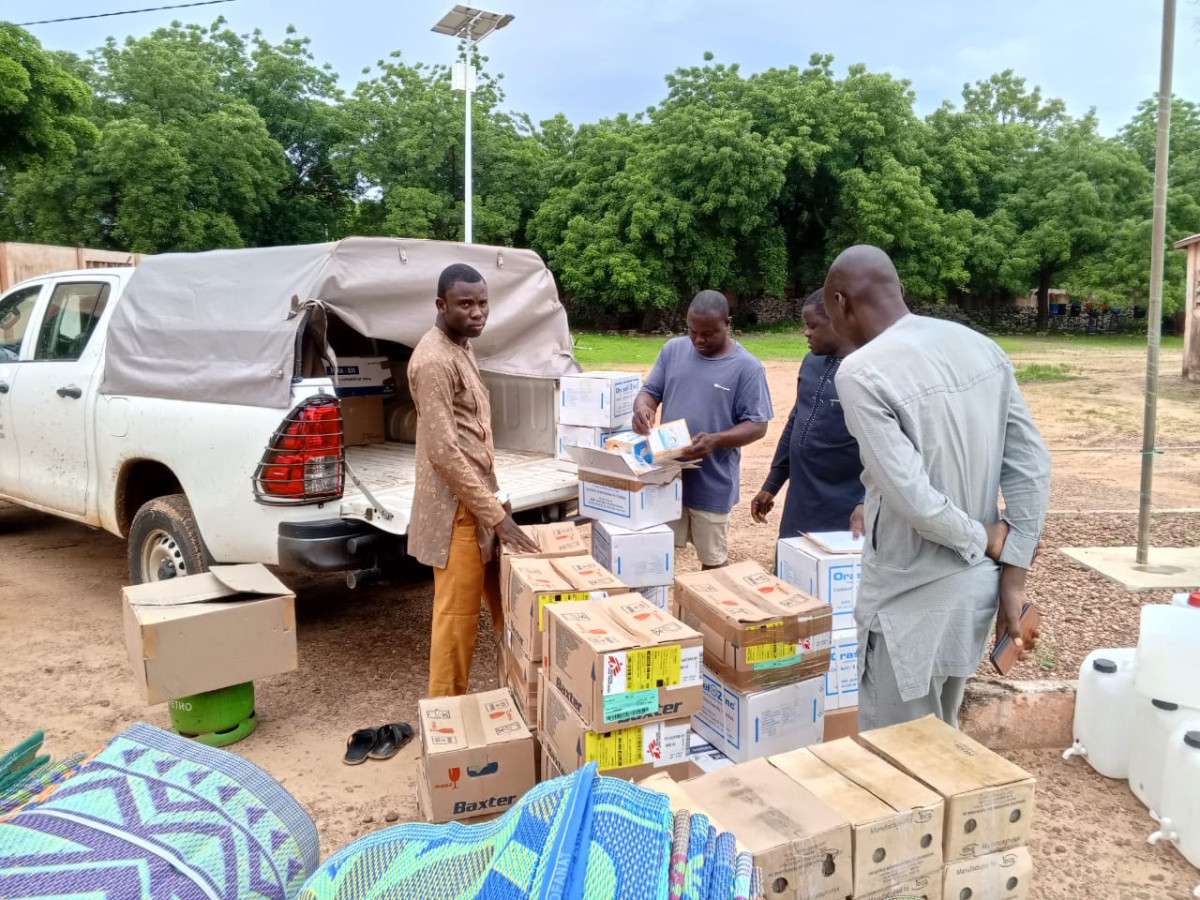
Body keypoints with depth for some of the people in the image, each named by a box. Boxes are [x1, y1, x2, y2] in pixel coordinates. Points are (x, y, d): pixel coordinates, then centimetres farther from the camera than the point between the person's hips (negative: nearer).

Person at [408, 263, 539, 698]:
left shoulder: (461, 348, 12)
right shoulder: (434, 360, -19)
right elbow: (442, 450, -24)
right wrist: (494, 512, -22)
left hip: (479, 501, 10)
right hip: (457, 510, -10)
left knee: (504, 605, 20)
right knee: (458, 616, 1)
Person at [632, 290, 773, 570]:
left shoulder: (747, 367, -8)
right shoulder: (672, 350, 4)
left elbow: (757, 426, -9)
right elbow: (650, 391, 10)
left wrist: (716, 440, -26)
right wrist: (642, 407, -16)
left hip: (712, 483, -3)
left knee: (713, 558, 10)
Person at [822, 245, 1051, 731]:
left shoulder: (861, 373, -21)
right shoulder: (983, 348, 1)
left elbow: (912, 497, -25)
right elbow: (1032, 465, 1)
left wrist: (988, 540, -7)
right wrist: (1012, 580, 2)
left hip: (913, 599, -7)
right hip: (979, 585, 8)